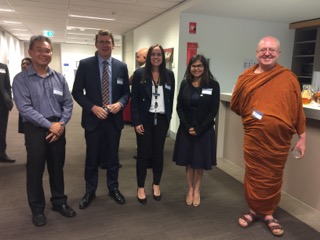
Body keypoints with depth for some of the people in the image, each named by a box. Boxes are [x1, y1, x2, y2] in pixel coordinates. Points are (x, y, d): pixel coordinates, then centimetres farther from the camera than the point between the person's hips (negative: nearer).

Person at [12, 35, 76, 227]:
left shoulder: (59, 78, 6)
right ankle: (37, 209, 25)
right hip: (35, 129, -3)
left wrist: (61, 125, -10)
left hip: (58, 128, 3)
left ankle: (59, 202, 32)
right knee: (35, 169, 8)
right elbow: (25, 108, -14)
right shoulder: (21, 79, -5)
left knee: (57, 167, 14)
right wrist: (49, 125, -18)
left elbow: (68, 103, 4)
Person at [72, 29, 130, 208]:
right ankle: (90, 191, 29)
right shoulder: (85, 64, -3)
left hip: (114, 118, 2)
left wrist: (120, 103, -14)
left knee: (113, 156, 14)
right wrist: (93, 107, -16)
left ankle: (113, 188, 32)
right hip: (93, 118, -1)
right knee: (92, 158, 10)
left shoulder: (122, 66, 3)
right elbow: (77, 92, -3)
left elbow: (126, 92, 7)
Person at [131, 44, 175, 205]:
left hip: (161, 119, 3)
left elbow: (171, 98, 8)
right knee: (143, 153, 5)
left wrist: (168, 118, 4)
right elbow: (134, 99, -5)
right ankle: (141, 188, 20)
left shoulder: (169, 74, 4)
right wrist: (136, 122, -11)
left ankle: (156, 184, 29)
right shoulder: (139, 74, -4)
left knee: (158, 153, 11)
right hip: (145, 119, -2)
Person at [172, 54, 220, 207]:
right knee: (188, 160, 10)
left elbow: (214, 110, -8)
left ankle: (197, 190, 28)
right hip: (186, 129, 2)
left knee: (200, 161, 10)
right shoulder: (184, 84, 2)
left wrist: (199, 129, -12)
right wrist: (188, 127, -10)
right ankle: (190, 190, 27)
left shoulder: (213, 85, -6)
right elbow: (179, 107, 1)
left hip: (204, 130, -2)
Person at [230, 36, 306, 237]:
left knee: (274, 177, 12)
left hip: (279, 139, 0)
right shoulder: (246, 78, 1)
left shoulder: (288, 77, -1)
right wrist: (250, 116, -3)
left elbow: (298, 109, 2)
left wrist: (302, 137, 3)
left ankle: (269, 214, 32)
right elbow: (235, 106, 9)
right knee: (254, 176, 11)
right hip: (254, 137, 0)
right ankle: (254, 210, 32)